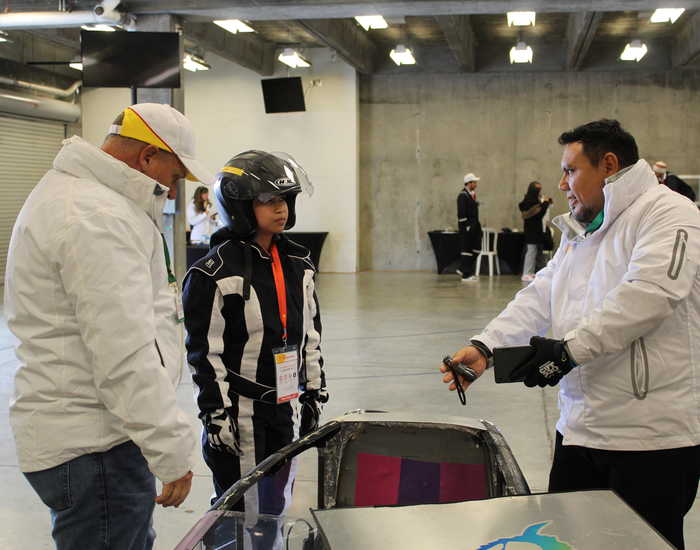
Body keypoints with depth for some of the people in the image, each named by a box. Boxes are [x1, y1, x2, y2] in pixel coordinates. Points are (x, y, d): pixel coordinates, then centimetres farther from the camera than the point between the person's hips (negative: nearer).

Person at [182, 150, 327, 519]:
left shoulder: (298, 264, 7)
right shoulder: (215, 273, -13)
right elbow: (204, 352, -13)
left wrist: (314, 394, 12)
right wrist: (216, 415, -14)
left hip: (287, 408, 6)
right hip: (240, 413, -6)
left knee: (276, 509, 16)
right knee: (242, 514, 1)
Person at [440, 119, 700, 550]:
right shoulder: (579, 233, 19)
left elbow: (647, 292, -25)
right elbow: (538, 299, 10)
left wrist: (570, 348, -26)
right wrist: (485, 346, -5)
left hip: (652, 435, -8)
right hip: (580, 427, 8)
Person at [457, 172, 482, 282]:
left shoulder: (472, 194, 15)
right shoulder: (463, 195, -13)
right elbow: (461, 213, -18)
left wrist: (477, 225, 15)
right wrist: (466, 226, -18)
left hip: (474, 227, 9)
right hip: (466, 228, -9)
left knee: (476, 249, 9)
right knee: (466, 250, -3)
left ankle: (463, 270, 21)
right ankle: (466, 275, 3)